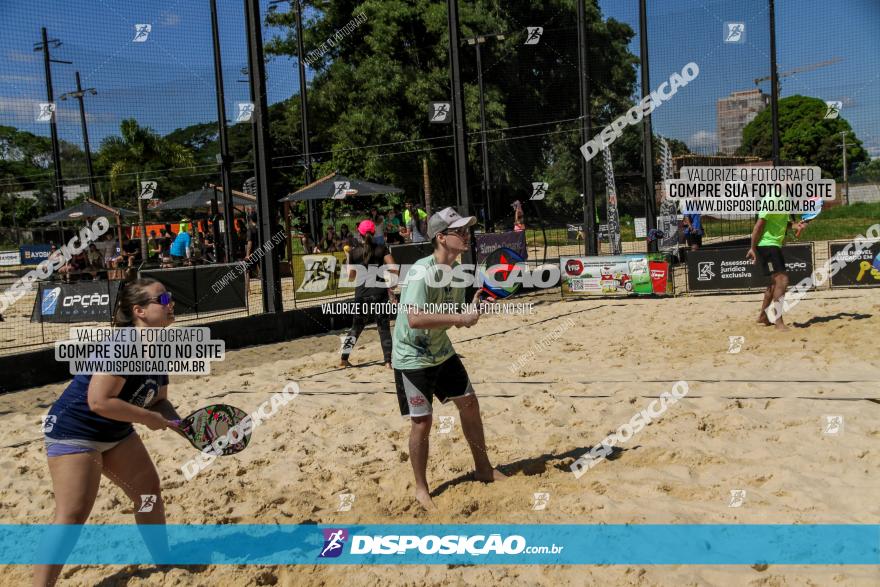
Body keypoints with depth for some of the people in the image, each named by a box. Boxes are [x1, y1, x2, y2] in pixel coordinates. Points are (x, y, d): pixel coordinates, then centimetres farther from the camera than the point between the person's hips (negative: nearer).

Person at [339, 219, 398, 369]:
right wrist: (390, 289, 4)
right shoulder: (382, 249, -1)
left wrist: (349, 259, 20)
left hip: (362, 293, 2)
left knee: (357, 326, 16)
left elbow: (351, 277, 6)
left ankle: (344, 359, 20)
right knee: (384, 327, 5)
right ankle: (388, 361, 1)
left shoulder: (354, 252, 1)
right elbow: (393, 270, -7)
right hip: (380, 291, -1)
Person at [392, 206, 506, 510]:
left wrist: (473, 309, -13)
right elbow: (414, 318, -36)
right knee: (422, 422, -2)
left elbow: (457, 315, 7)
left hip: (442, 352, 8)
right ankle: (421, 488, 18)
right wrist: (460, 318, -32)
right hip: (412, 357, -8)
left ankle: (483, 469, 33)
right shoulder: (421, 271, -26)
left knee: (469, 403, 14)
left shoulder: (456, 269, 0)